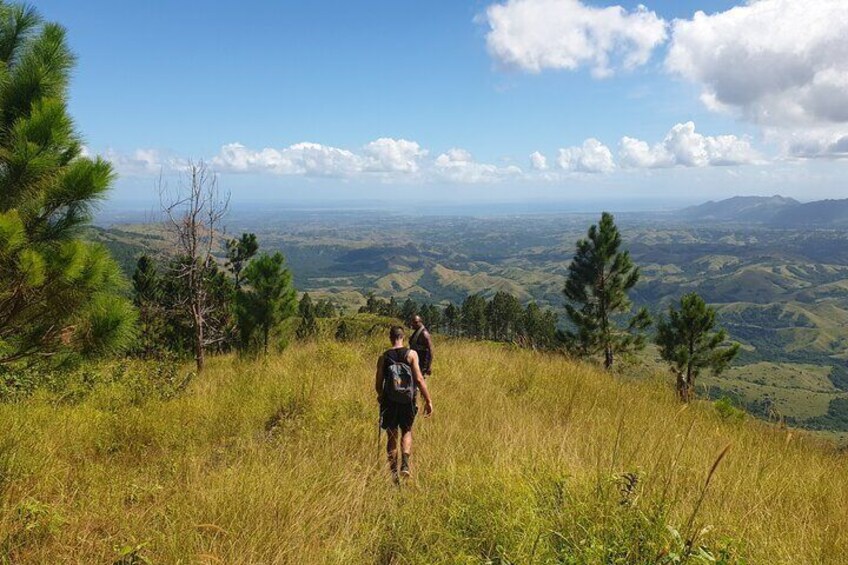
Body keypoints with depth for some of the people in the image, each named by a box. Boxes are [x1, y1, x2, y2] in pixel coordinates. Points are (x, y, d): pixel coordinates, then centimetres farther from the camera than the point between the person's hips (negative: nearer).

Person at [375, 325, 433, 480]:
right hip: (408, 402, 0)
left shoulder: (383, 357, -3)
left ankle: (394, 472, 15)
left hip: (389, 402, 0)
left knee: (392, 436, 14)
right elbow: (419, 379, -12)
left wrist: (381, 396, 21)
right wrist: (428, 400, -6)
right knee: (407, 432, 20)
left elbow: (378, 384, 0)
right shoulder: (411, 354, -6)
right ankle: (405, 464, -1)